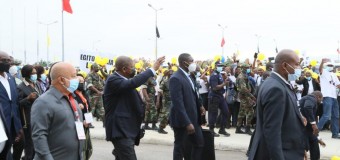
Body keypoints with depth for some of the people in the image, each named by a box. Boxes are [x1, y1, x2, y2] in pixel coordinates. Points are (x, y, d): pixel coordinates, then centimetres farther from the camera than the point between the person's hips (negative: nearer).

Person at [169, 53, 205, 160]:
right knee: (179, 148, 5)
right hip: (182, 120, -9)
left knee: (200, 143, 15)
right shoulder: (176, 78, -20)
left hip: (193, 118, 9)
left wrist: (199, 106, 6)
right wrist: (187, 123, -27)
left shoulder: (188, 76, 9)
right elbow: (178, 103, -25)